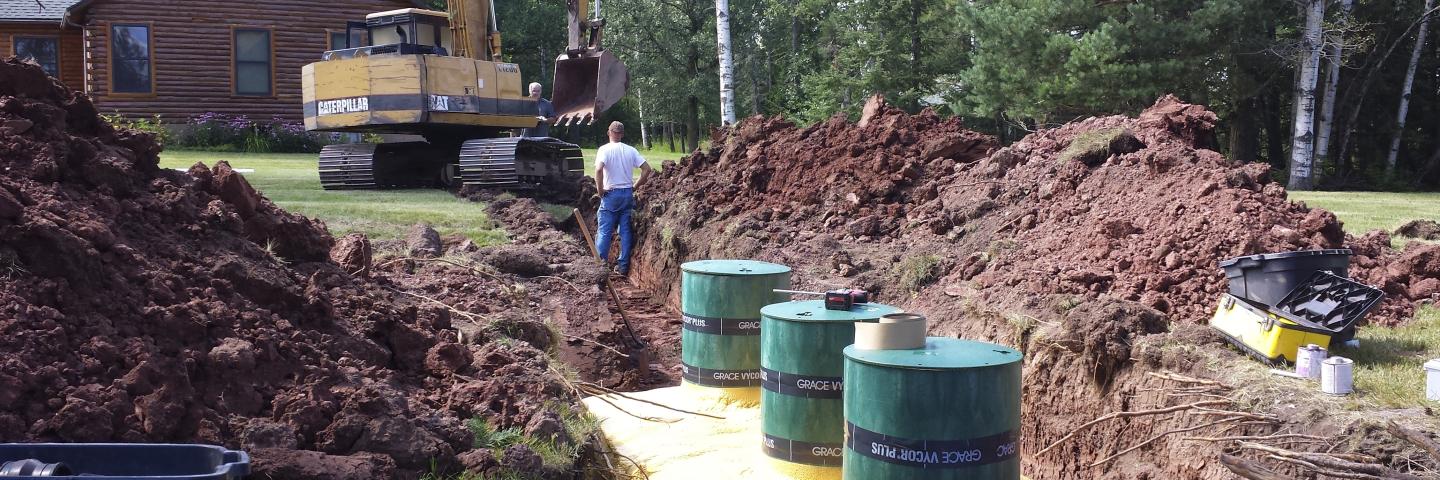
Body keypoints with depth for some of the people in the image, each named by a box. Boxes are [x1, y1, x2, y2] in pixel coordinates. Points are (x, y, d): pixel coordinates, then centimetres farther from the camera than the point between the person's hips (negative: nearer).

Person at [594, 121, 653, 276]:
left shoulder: (604, 149, -9)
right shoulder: (631, 150, 3)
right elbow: (647, 169, 0)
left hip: (610, 194, -4)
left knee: (604, 231, 2)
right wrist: (635, 186, 8)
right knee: (626, 231, 9)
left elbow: (598, 169, -24)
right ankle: (623, 266, 12)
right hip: (628, 194, 4)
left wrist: (600, 190, -12)